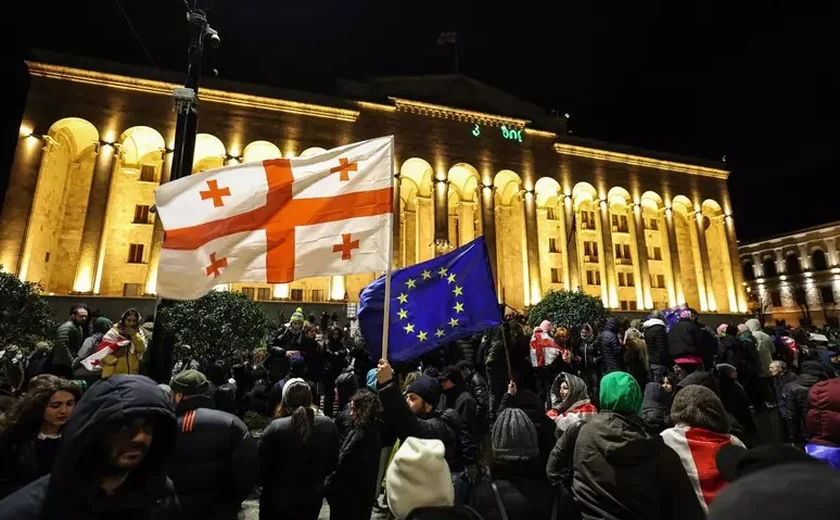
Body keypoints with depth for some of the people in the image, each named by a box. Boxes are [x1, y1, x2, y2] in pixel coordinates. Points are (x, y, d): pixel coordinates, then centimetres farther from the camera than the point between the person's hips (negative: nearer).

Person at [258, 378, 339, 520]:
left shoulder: (275, 428, -23)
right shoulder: (328, 425, -13)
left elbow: (261, 467, -14)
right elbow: (333, 462, -1)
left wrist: (267, 484, 6)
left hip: (278, 499, -2)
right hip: (312, 497, 2)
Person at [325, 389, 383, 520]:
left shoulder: (360, 435, -26)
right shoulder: (373, 430, 2)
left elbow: (343, 465, -26)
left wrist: (328, 486, -13)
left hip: (348, 494, -8)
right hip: (364, 491, 8)